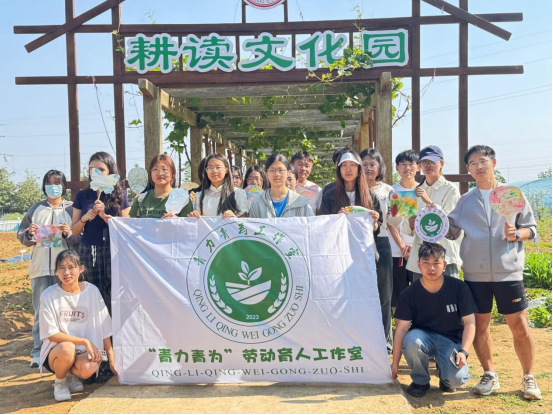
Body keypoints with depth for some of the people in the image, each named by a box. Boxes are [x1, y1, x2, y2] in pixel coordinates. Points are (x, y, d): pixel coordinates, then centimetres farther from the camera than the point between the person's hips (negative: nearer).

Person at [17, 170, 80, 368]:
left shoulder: (72, 209, 4)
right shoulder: (36, 209, 11)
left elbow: (81, 239, 0)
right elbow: (21, 237, 14)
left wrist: (69, 233, -18)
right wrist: (29, 233, -8)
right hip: (41, 268, 2)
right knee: (42, 310, 5)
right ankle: (39, 352, 10)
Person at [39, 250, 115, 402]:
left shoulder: (92, 291, -6)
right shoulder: (49, 295, -11)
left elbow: (104, 329, -1)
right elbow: (51, 334, -11)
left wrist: (112, 359, -3)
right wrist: (84, 341, -19)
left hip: (86, 351, 1)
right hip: (57, 351, -1)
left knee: (88, 369, -32)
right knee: (68, 348, -35)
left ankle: (71, 375, 7)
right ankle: (59, 381, -1)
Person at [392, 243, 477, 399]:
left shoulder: (459, 288, -11)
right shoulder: (409, 294, -10)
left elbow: (470, 322, -7)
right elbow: (402, 328, -9)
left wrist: (464, 351, -20)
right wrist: (395, 363, -9)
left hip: (451, 340, 0)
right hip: (423, 335, 1)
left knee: (456, 379, -27)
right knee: (411, 340, -35)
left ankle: (444, 369, 14)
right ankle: (420, 381, -5)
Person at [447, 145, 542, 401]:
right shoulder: (465, 201, 9)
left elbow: (532, 229, 5)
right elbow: (452, 232, 4)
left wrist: (516, 234, -15)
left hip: (508, 271, -2)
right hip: (475, 273, 2)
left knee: (519, 325, 2)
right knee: (480, 324, 8)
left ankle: (529, 378, 22)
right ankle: (489, 376, 25)